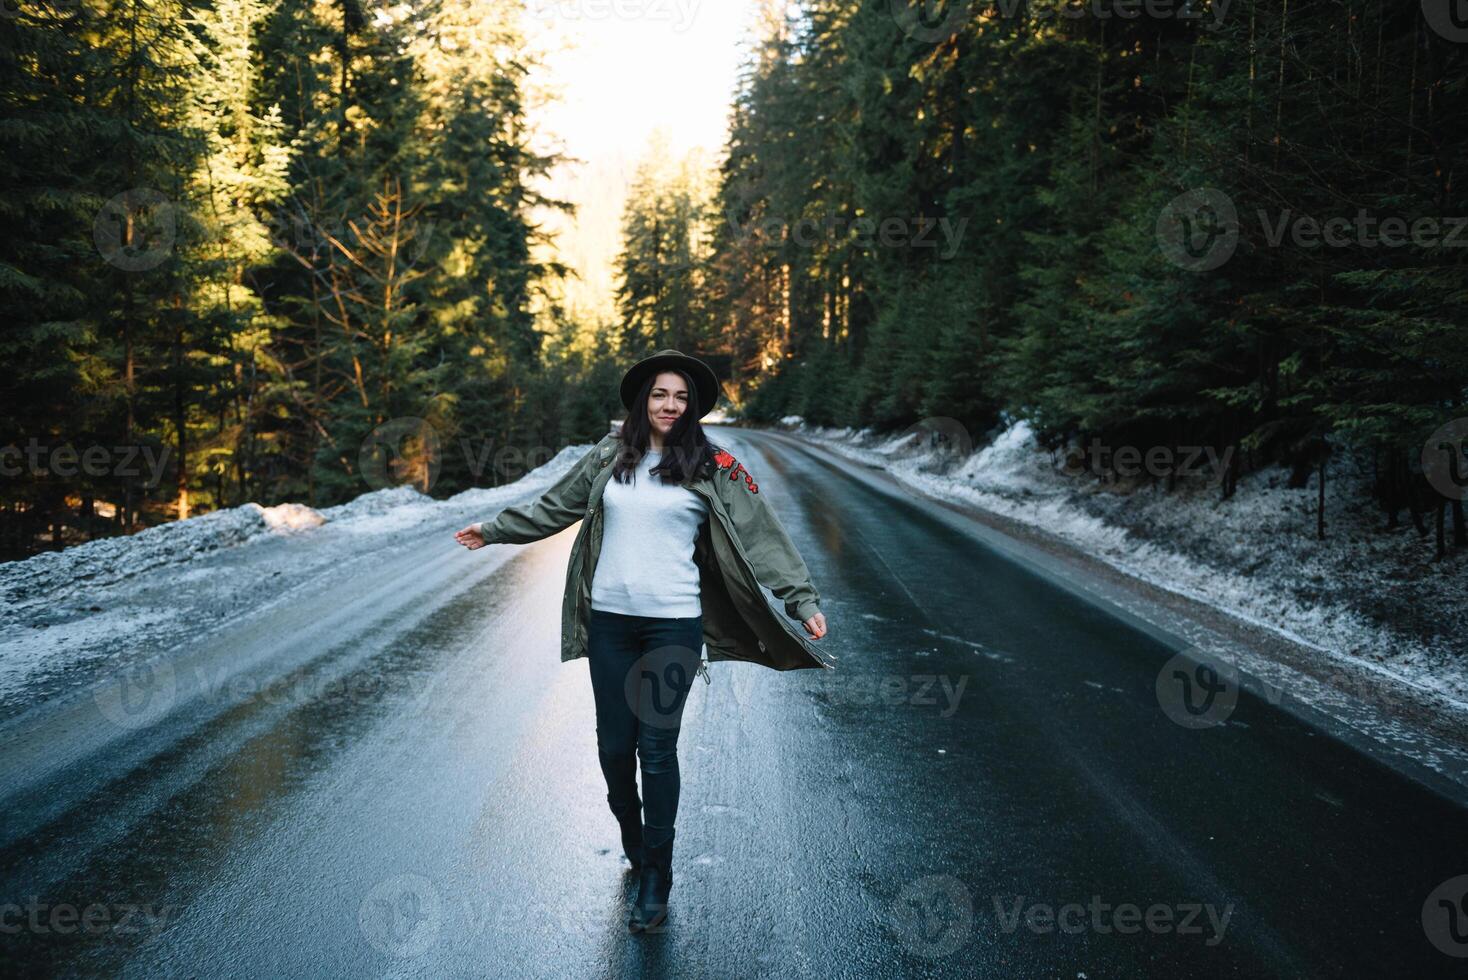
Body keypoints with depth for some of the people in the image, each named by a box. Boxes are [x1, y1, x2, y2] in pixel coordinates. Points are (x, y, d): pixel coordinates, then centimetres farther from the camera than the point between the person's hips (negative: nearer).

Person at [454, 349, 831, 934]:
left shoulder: (711, 467, -2)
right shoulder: (608, 457, 6)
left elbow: (760, 535, -4)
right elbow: (555, 507, 19)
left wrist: (802, 600, -8)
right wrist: (493, 530, 26)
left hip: (673, 623, -3)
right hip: (609, 621, 3)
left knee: (656, 748, -1)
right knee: (614, 744, 9)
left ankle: (655, 876, 15)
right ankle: (632, 838, 36)